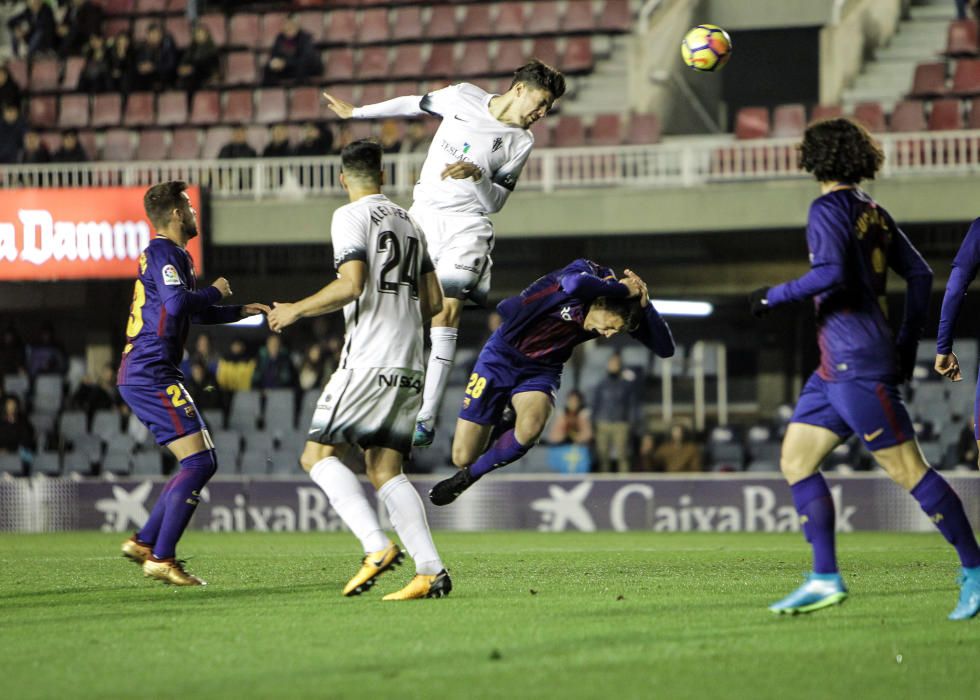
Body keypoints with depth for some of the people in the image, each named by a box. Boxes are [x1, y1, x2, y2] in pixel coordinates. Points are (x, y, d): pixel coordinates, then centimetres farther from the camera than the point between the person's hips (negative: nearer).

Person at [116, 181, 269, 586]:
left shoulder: (168, 255, 23)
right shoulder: (164, 254, -10)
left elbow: (192, 312, 36)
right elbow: (178, 304, -26)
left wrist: (241, 312, 33)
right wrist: (215, 292, -9)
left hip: (141, 376, 10)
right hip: (152, 374, -10)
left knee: (201, 462, 12)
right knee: (199, 461, -14)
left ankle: (144, 542, 11)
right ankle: (161, 558, -17)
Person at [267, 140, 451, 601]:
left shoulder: (351, 216, -4)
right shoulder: (407, 221, 19)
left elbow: (351, 285, -16)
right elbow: (433, 300, 21)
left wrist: (295, 311, -5)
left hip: (369, 360, -7)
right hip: (410, 364, 7)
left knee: (318, 455, -2)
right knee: (385, 470, 7)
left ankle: (377, 547, -18)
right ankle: (431, 571, -8)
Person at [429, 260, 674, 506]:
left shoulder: (623, 309, -11)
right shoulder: (587, 272, -23)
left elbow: (666, 348, -15)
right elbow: (575, 284, -48)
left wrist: (644, 303, -26)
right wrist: (624, 290, -37)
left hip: (541, 371, 3)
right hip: (501, 356, -3)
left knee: (530, 428, -33)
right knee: (463, 457, -6)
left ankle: (468, 477, -5)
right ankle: (502, 421, 32)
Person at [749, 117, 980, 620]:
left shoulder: (828, 210, -10)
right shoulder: (872, 212, 16)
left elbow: (831, 274, -25)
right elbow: (919, 274, 18)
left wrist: (774, 296, -13)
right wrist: (907, 342, 23)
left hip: (857, 364, -10)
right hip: (838, 366, 10)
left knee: (908, 470, -9)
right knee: (796, 460, 9)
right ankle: (825, 580, 5)